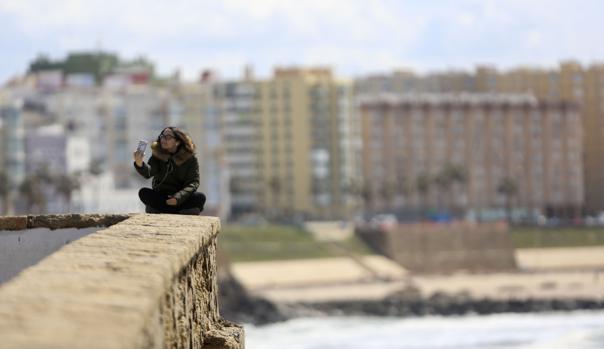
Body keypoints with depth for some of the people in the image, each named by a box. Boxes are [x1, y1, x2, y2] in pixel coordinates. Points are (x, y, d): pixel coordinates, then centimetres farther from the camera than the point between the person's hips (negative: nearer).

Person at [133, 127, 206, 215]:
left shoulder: (189, 157, -6)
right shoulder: (157, 154, -3)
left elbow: (193, 182, -13)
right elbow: (148, 172, -21)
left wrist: (178, 198, -29)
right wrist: (139, 164, -45)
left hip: (182, 198, -1)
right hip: (160, 196, 1)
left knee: (200, 197, -28)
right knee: (143, 192, -28)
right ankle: (184, 211, -29)